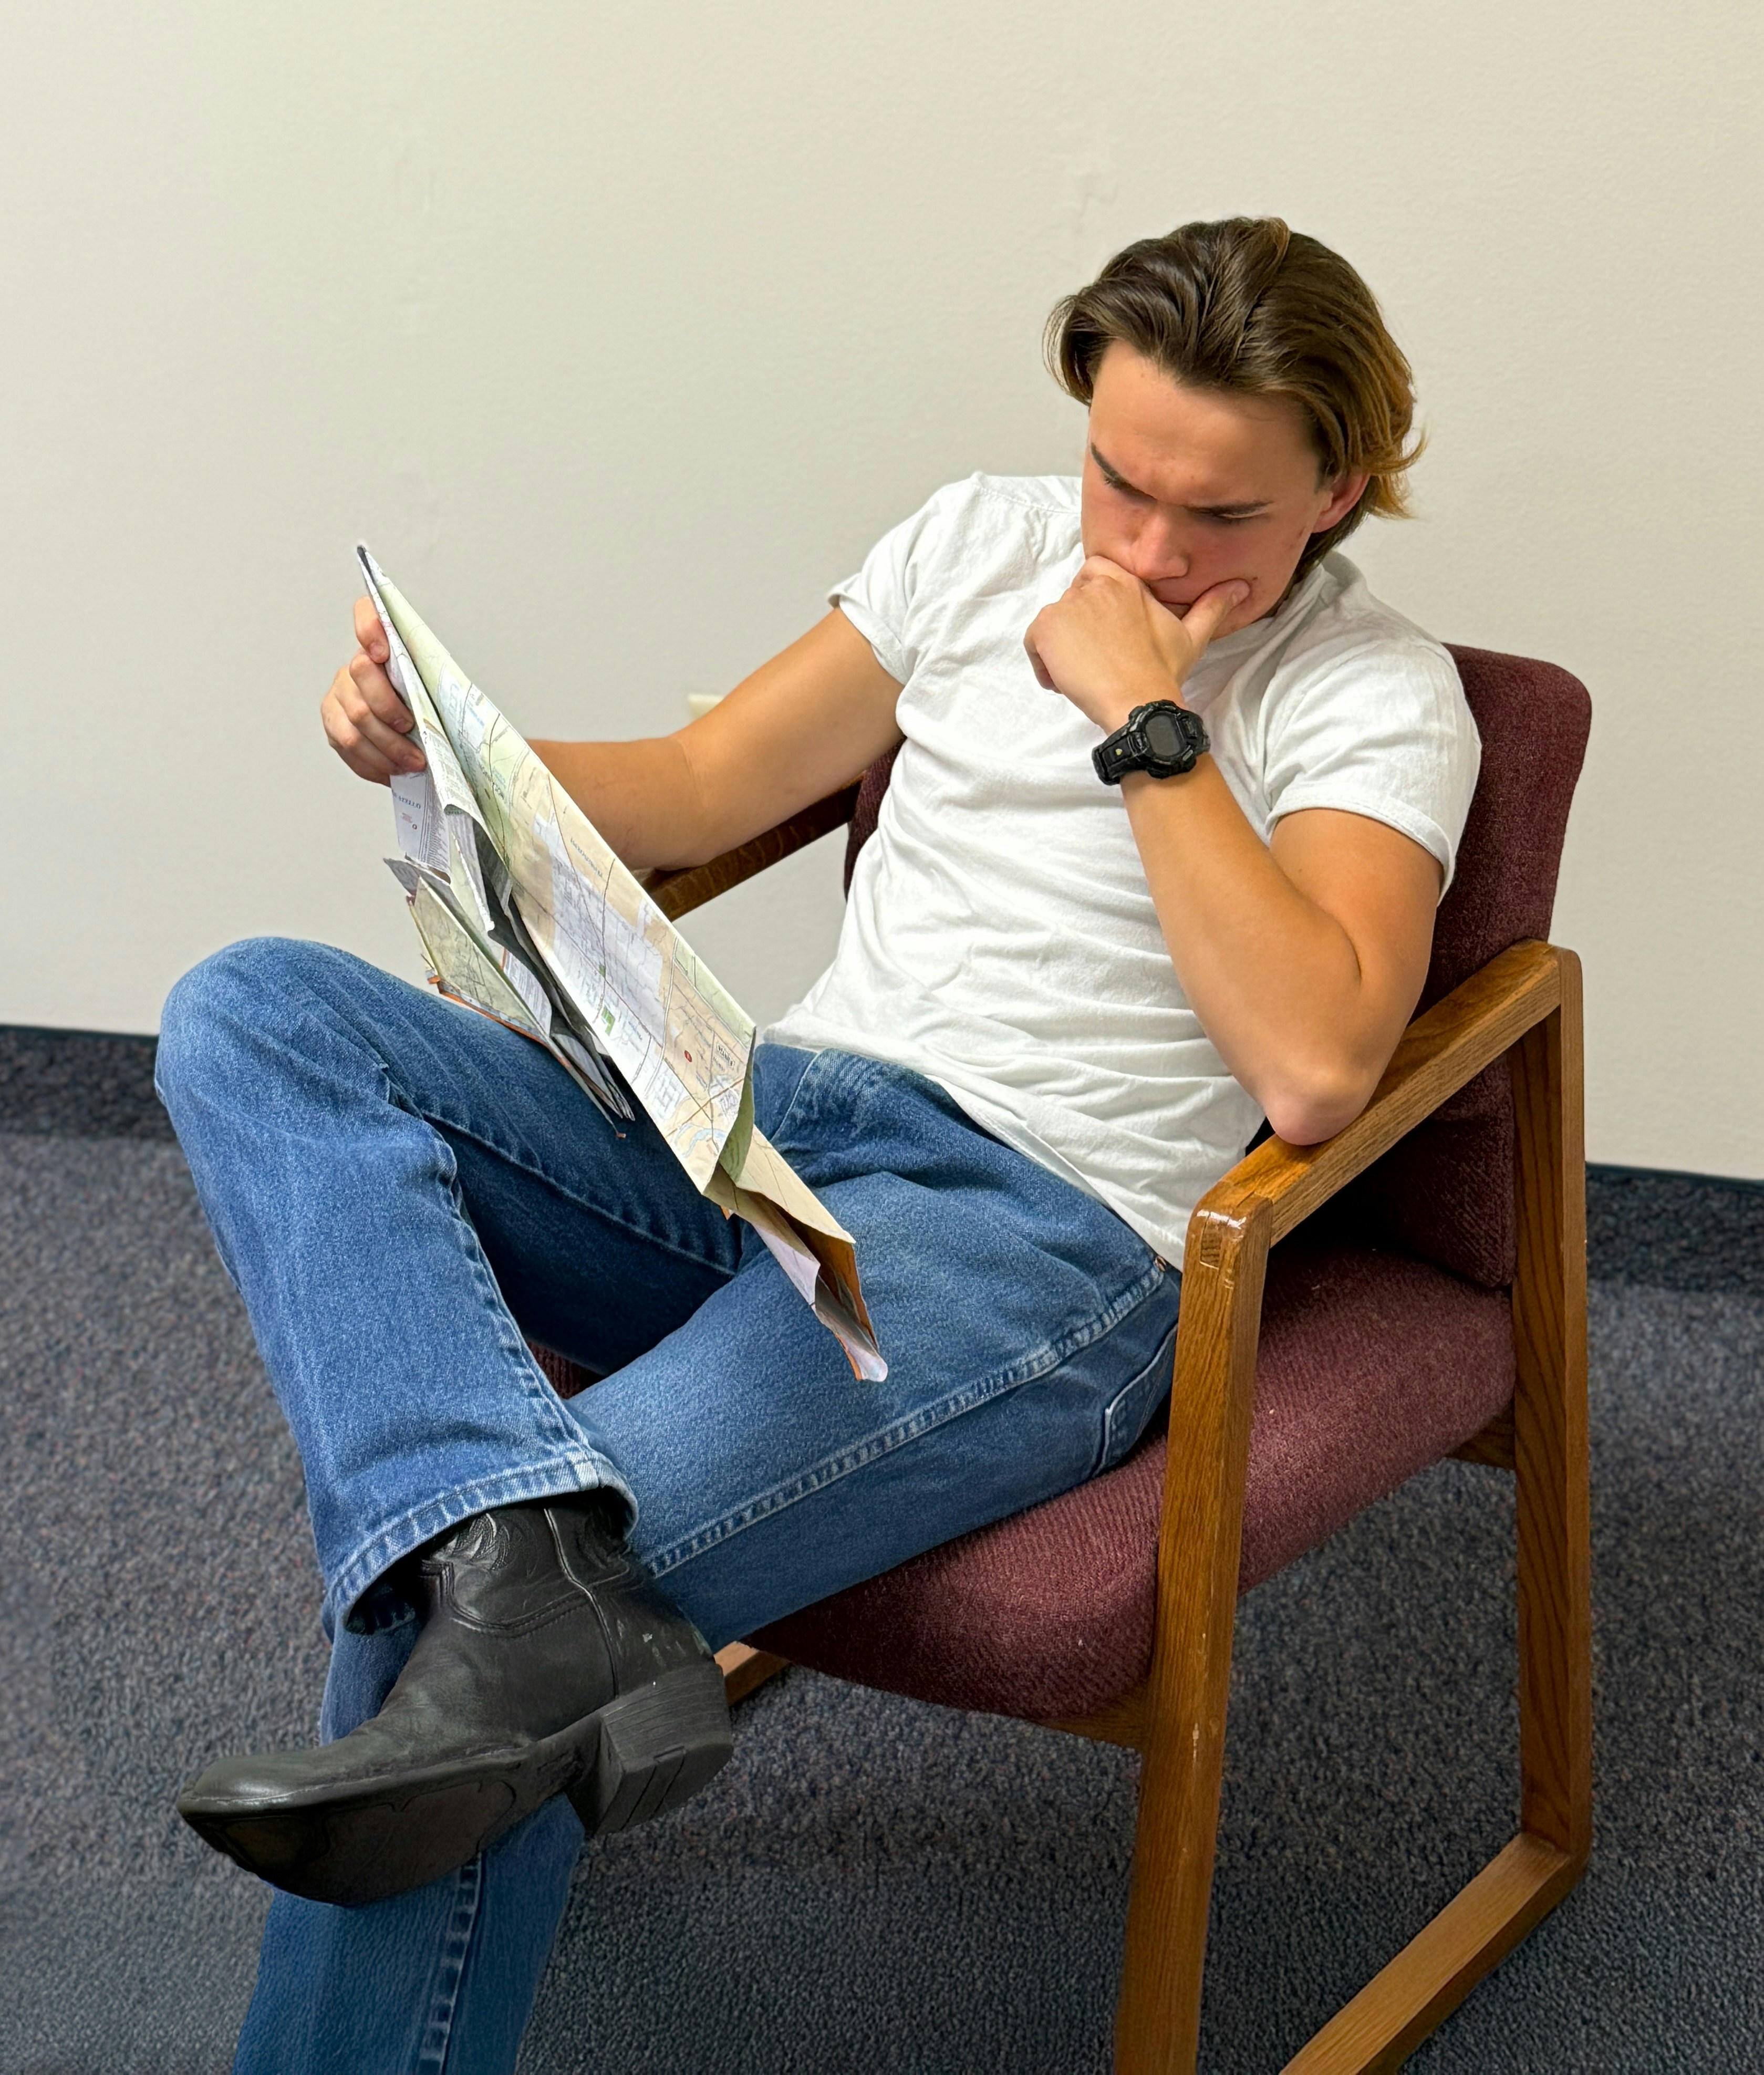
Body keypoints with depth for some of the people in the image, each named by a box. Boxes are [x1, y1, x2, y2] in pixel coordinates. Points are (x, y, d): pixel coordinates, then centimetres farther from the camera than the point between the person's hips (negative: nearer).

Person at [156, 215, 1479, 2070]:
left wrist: (1143, 715, -14)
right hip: (765, 1120, 7)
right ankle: (531, 1582, -38)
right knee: (254, 1013, -19)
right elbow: (699, 794, 17)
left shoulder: (1377, 698, -1)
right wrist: (445, 746, -1)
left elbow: (1314, 1064, -18)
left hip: (1045, 1237, -7)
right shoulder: (988, 538, 15)